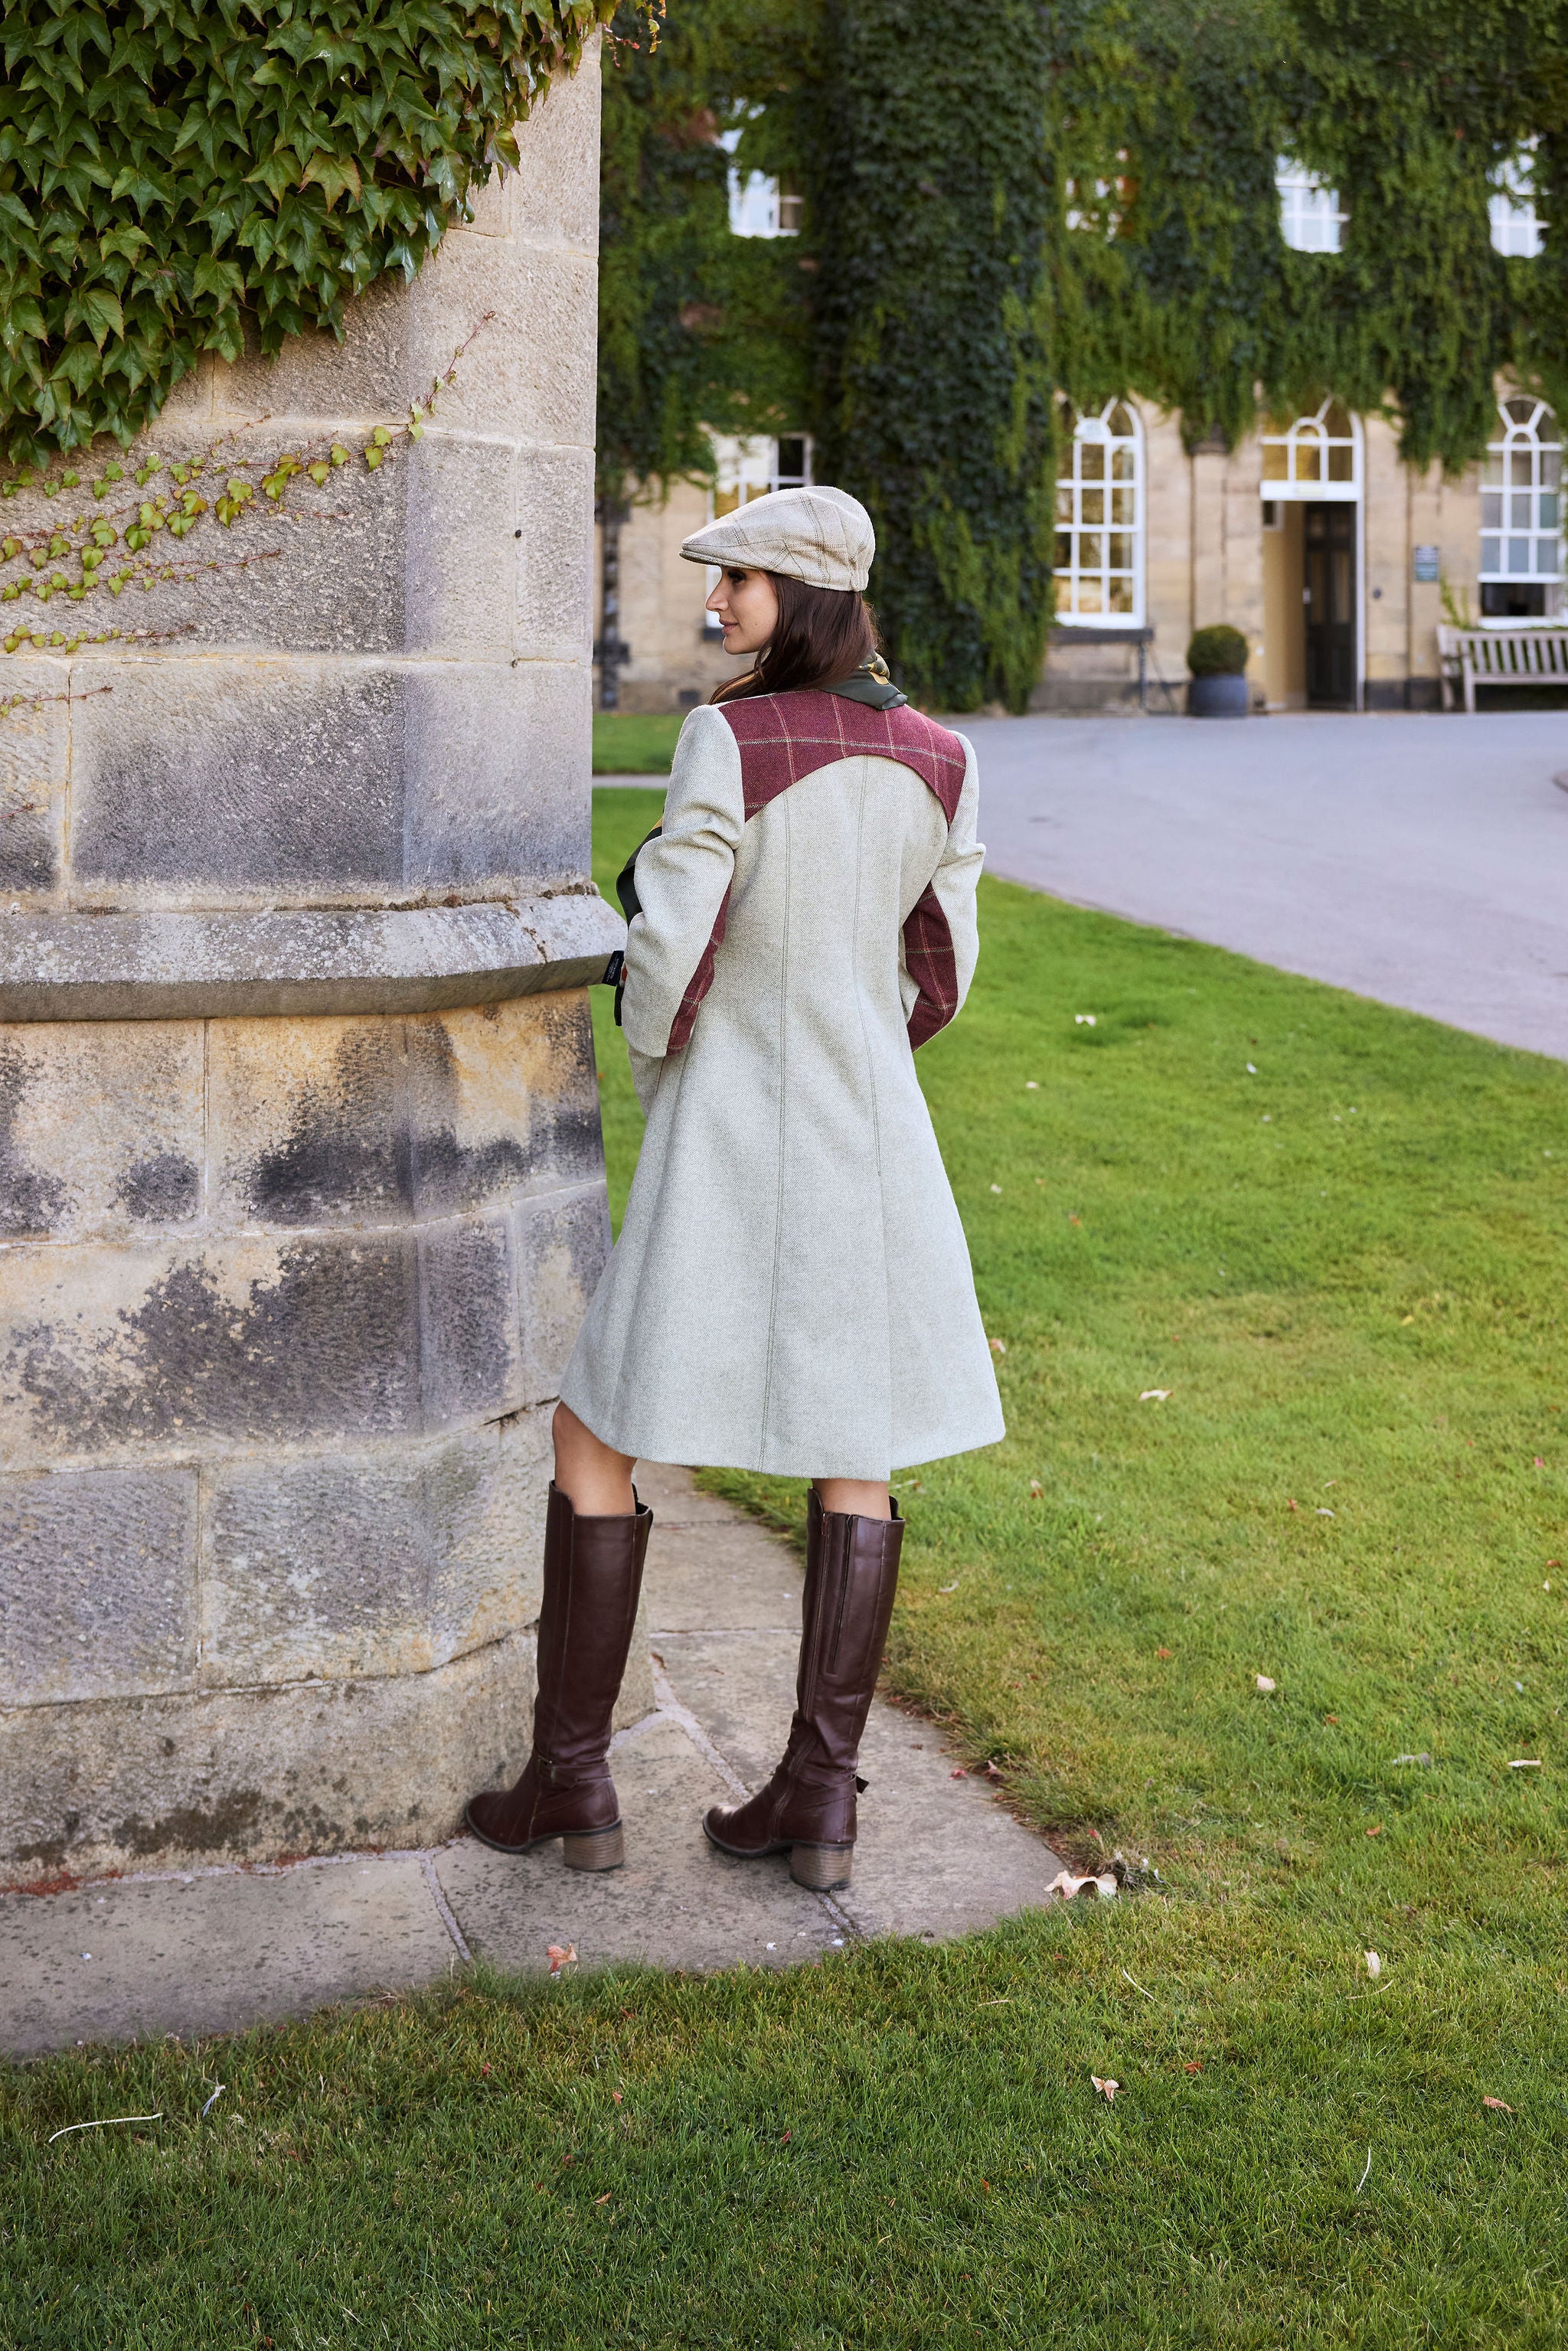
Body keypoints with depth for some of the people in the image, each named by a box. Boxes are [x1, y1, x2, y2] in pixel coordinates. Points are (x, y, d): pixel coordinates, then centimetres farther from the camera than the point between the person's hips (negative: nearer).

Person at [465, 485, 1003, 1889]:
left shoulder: (731, 740, -14)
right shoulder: (937, 760, 3)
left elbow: (670, 940, -16)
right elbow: (943, 970, 10)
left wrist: (656, 1070, 3)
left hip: (730, 1135, -5)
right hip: (875, 1137, 5)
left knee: (594, 1436, 7)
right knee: (855, 1461, 11)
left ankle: (574, 1777, 10)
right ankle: (821, 1796, 11)